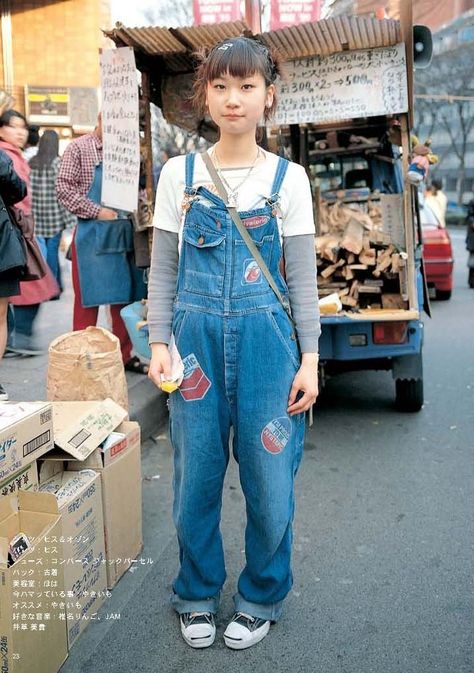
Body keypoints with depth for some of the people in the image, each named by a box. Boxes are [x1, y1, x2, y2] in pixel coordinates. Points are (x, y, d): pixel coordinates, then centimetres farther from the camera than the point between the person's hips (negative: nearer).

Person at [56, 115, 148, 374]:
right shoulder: (79, 148, -2)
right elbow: (64, 189, -9)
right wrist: (98, 212, -15)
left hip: (125, 233, 5)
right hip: (93, 234, -5)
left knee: (125, 296, 10)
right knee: (88, 298, 1)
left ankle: (125, 355, 22)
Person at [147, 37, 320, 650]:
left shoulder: (287, 178, 3)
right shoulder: (179, 174, 4)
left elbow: (302, 276, 3)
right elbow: (162, 268, 7)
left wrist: (309, 359, -2)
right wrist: (159, 342, -2)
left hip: (266, 338, 0)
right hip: (197, 335, 1)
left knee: (269, 480, 5)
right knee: (196, 477, 8)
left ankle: (259, 599, 29)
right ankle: (197, 596, 31)